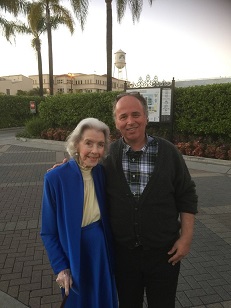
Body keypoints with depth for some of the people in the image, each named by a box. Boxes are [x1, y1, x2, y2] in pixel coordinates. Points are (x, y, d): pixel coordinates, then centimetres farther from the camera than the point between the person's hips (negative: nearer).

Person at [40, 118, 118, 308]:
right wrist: (61, 267, -10)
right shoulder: (56, 178, -20)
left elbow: (108, 215, 5)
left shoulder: (103, 173, -8)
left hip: (103, 250, 4)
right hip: (74, 254, -3)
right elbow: (49, 232, -10)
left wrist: (112, 248, 4)